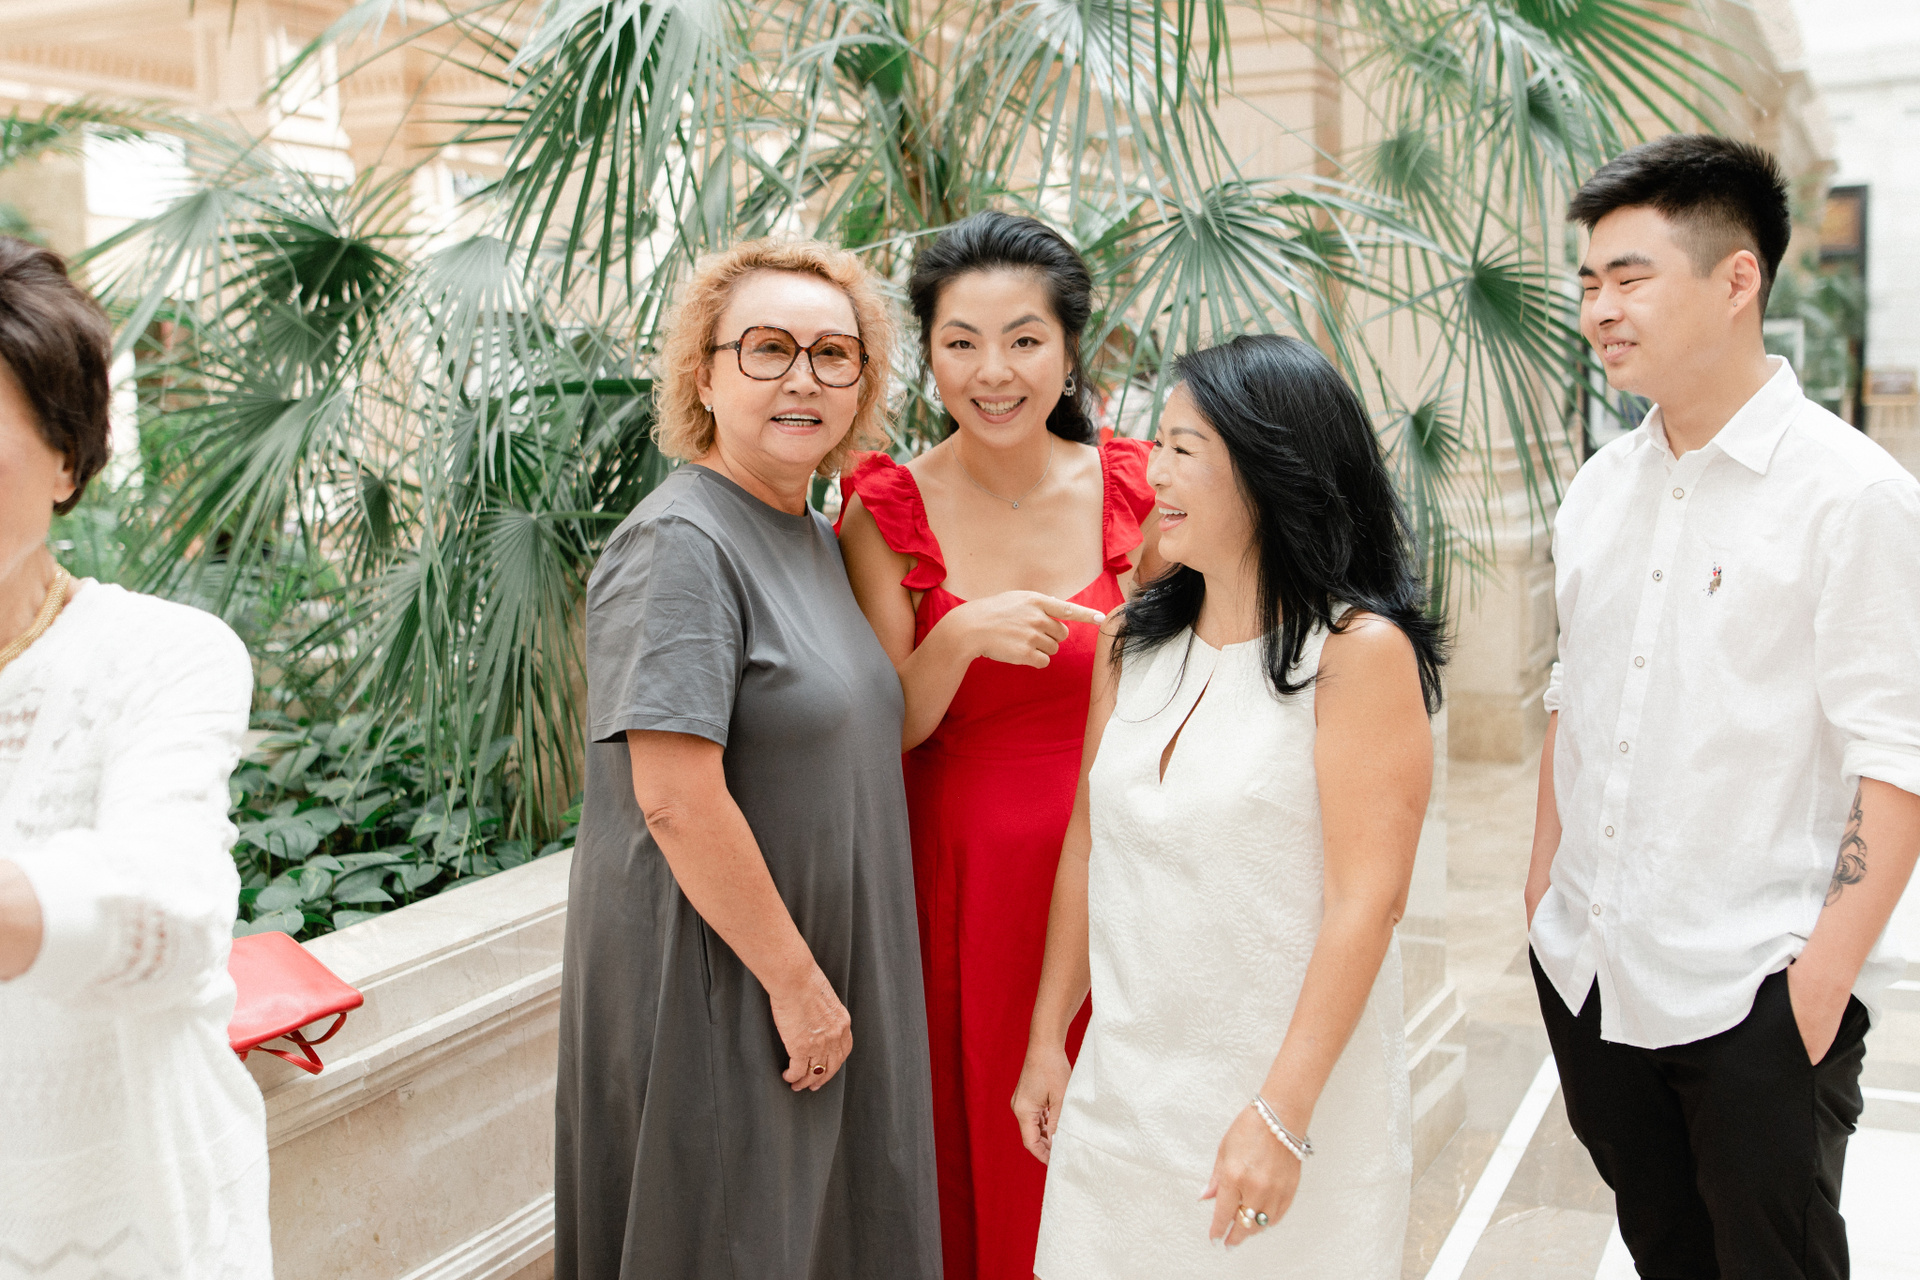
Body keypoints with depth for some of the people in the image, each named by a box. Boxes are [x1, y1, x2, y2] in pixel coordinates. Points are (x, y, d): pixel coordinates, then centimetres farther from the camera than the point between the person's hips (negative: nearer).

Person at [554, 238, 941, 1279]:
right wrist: (795, 981, -18)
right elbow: (677, 801, -24)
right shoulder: (681, 543, -19)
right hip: (712, 990, -9)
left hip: (819, 974, 9)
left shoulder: (815, 538, 9)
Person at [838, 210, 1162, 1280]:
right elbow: (886, 730, -5)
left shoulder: (1134, 489, -1)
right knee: (973, 1148, 9)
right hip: (959, 878, -1)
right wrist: (961, 638, -21)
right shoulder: (890, 512, -5)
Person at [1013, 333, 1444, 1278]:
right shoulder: (1133, 640, 5)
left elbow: (1366, 900, -17)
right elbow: (1087, 848, 10)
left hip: (1292, 1092, -5)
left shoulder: (1359, 650, -13)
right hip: (1119, 1086, 5)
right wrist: (1047, 1039, 11)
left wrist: (1283, 1114, -19)